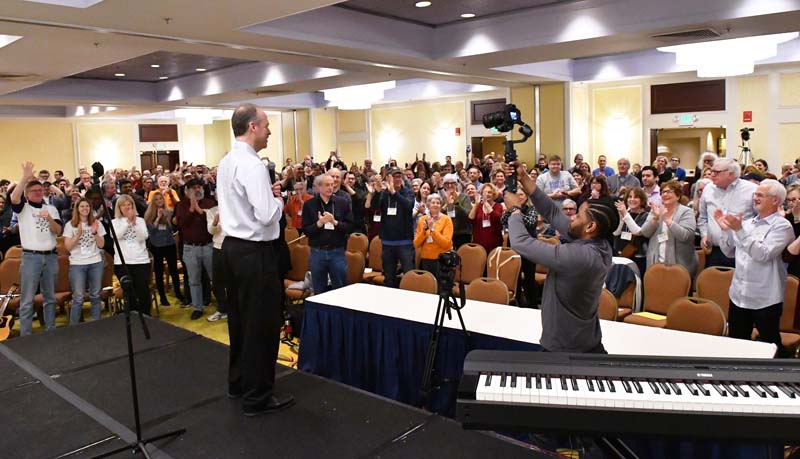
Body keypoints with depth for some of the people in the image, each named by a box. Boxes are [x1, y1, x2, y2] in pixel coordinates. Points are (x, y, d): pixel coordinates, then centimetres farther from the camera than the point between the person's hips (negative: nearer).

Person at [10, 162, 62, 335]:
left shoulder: (51, 208, 10)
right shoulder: (23, 207, 2)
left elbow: (58, 231, 1)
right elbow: (13, 197, -21)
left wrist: (49, 219, -18)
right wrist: (25, 177, -29)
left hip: (51, 256, 3)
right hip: (31, 257, -3)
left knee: (50, 297, 12)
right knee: (27, 299, -1)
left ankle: (51, 332, 21)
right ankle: (25, 336, 4)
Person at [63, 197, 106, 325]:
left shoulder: (97, 223, 7)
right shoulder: (70, 225, 1)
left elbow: (101, 245, 4)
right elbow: (68, 247, -5)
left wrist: (95, 233, -12)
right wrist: (78, 234, -16)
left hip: (96, 263, 2)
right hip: (77, 264, -2)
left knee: (95, 296, 6)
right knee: (78, 298, -4)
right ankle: (73, 327, 5)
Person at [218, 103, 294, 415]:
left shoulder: (226, 163, 11)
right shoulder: (252, 165, -19)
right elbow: (267, 215, -24)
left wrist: (267, 192, 12)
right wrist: (278, 199, -4)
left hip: (232, 246, 10)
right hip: (255, 252, -10)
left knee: (239, 317, 19)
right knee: (262, 324, -1)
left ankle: (238, 383, 33)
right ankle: (257, 397, 9)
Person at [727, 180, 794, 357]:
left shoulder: (782, 226, -10)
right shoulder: (747, 222, 9)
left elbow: (762, 254, -22)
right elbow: (730, 252, 12)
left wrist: (739, 230, -25)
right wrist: (725, 229, -2)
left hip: (765, 299, -6)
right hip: (739, 295, 6)